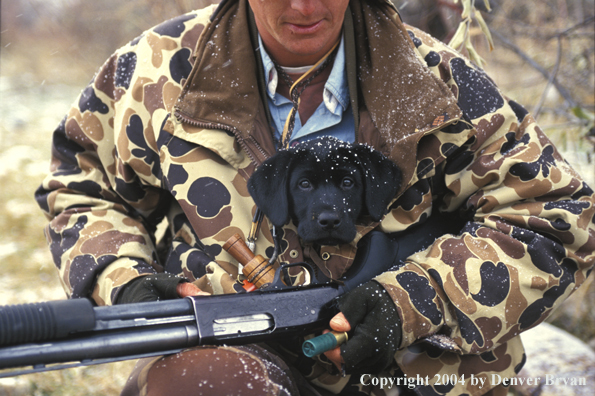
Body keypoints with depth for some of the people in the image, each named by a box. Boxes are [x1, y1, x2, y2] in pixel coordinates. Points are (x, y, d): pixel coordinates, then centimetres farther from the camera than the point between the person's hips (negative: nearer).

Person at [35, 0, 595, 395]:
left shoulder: (436, 84, -1)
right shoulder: (163, 72, 2)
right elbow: (82, 189, 17)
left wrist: (415, 300, -15)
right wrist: (123, 283, -5)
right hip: (226, 348, 0)